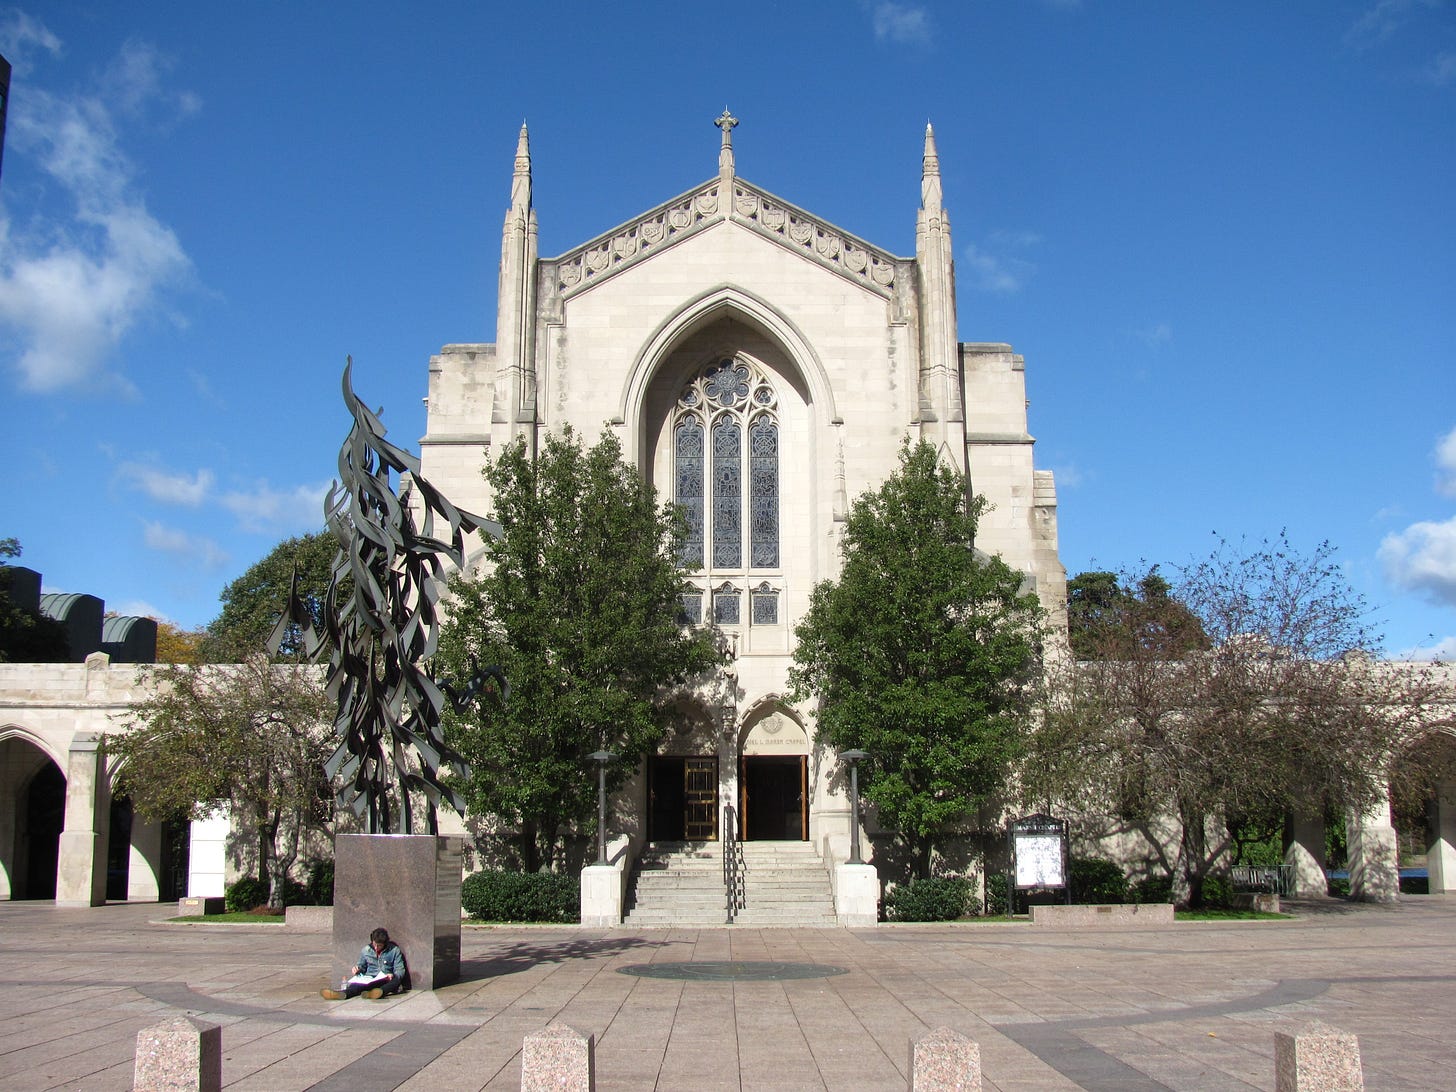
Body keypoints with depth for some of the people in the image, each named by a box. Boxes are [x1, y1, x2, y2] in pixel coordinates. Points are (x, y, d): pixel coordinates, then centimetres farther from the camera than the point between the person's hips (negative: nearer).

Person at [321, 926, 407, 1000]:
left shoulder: (394, 950, 2)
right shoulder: (366, 950, 12)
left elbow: (400, 970, 0)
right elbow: (362, 966, 23)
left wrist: (393, 975, -23)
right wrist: (357, 968, -1)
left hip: (386, 980, -2)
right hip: (369, 979, 2)